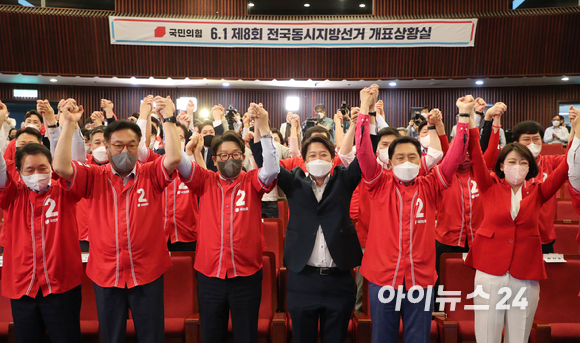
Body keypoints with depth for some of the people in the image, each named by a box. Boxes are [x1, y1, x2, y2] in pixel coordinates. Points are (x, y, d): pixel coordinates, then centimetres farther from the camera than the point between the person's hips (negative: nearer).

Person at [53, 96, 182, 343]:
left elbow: (174, 158, -21)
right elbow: (60, 166, -15)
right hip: (106, 276, 1)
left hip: (148, 274, -1)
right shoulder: (94, 177, -1)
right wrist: (69, 123, -18)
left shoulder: (151, 175, -4)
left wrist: (167, 119, -24)